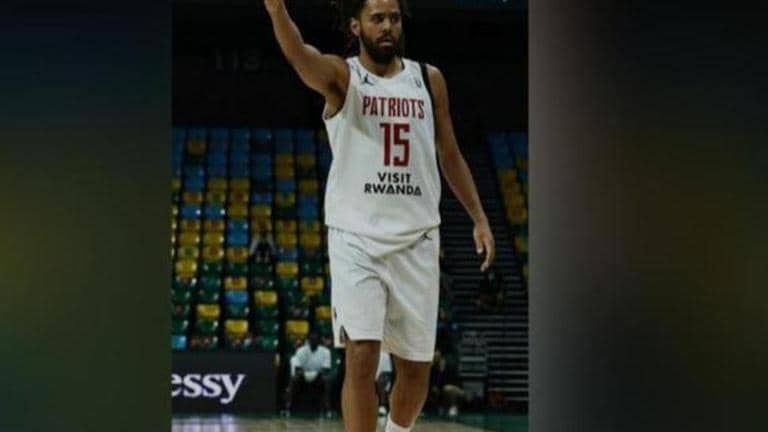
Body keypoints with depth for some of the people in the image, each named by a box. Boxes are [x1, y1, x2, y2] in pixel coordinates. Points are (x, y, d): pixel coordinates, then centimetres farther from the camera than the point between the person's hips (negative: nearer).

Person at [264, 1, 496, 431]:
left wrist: (479, 218, 11)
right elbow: (299, 55, -27)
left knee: (417, 367, 9)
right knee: (361, 355, -15)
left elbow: (450, 154, 17)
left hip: (417, 239, 4)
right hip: (356, 238, -3)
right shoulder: (341, 76, -4)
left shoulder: (429, 79, 8)